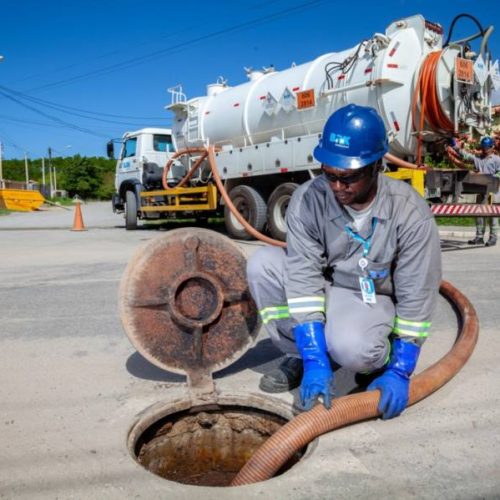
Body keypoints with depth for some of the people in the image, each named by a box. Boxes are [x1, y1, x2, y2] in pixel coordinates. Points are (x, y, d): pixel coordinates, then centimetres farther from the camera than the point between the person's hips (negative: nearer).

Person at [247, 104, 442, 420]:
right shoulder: (308, 199, -19)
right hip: (322, 293, 3)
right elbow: (304, 279, -24)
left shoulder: (411, 212, -22)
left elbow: (417, 296, -18)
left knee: (351, 348, -36)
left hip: (374, 300, -3)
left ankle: (381, 360, 4)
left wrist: (399, 372, -20)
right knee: (263, 264, -22)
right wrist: (315, 361, -29)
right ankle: (300, 358, -3)